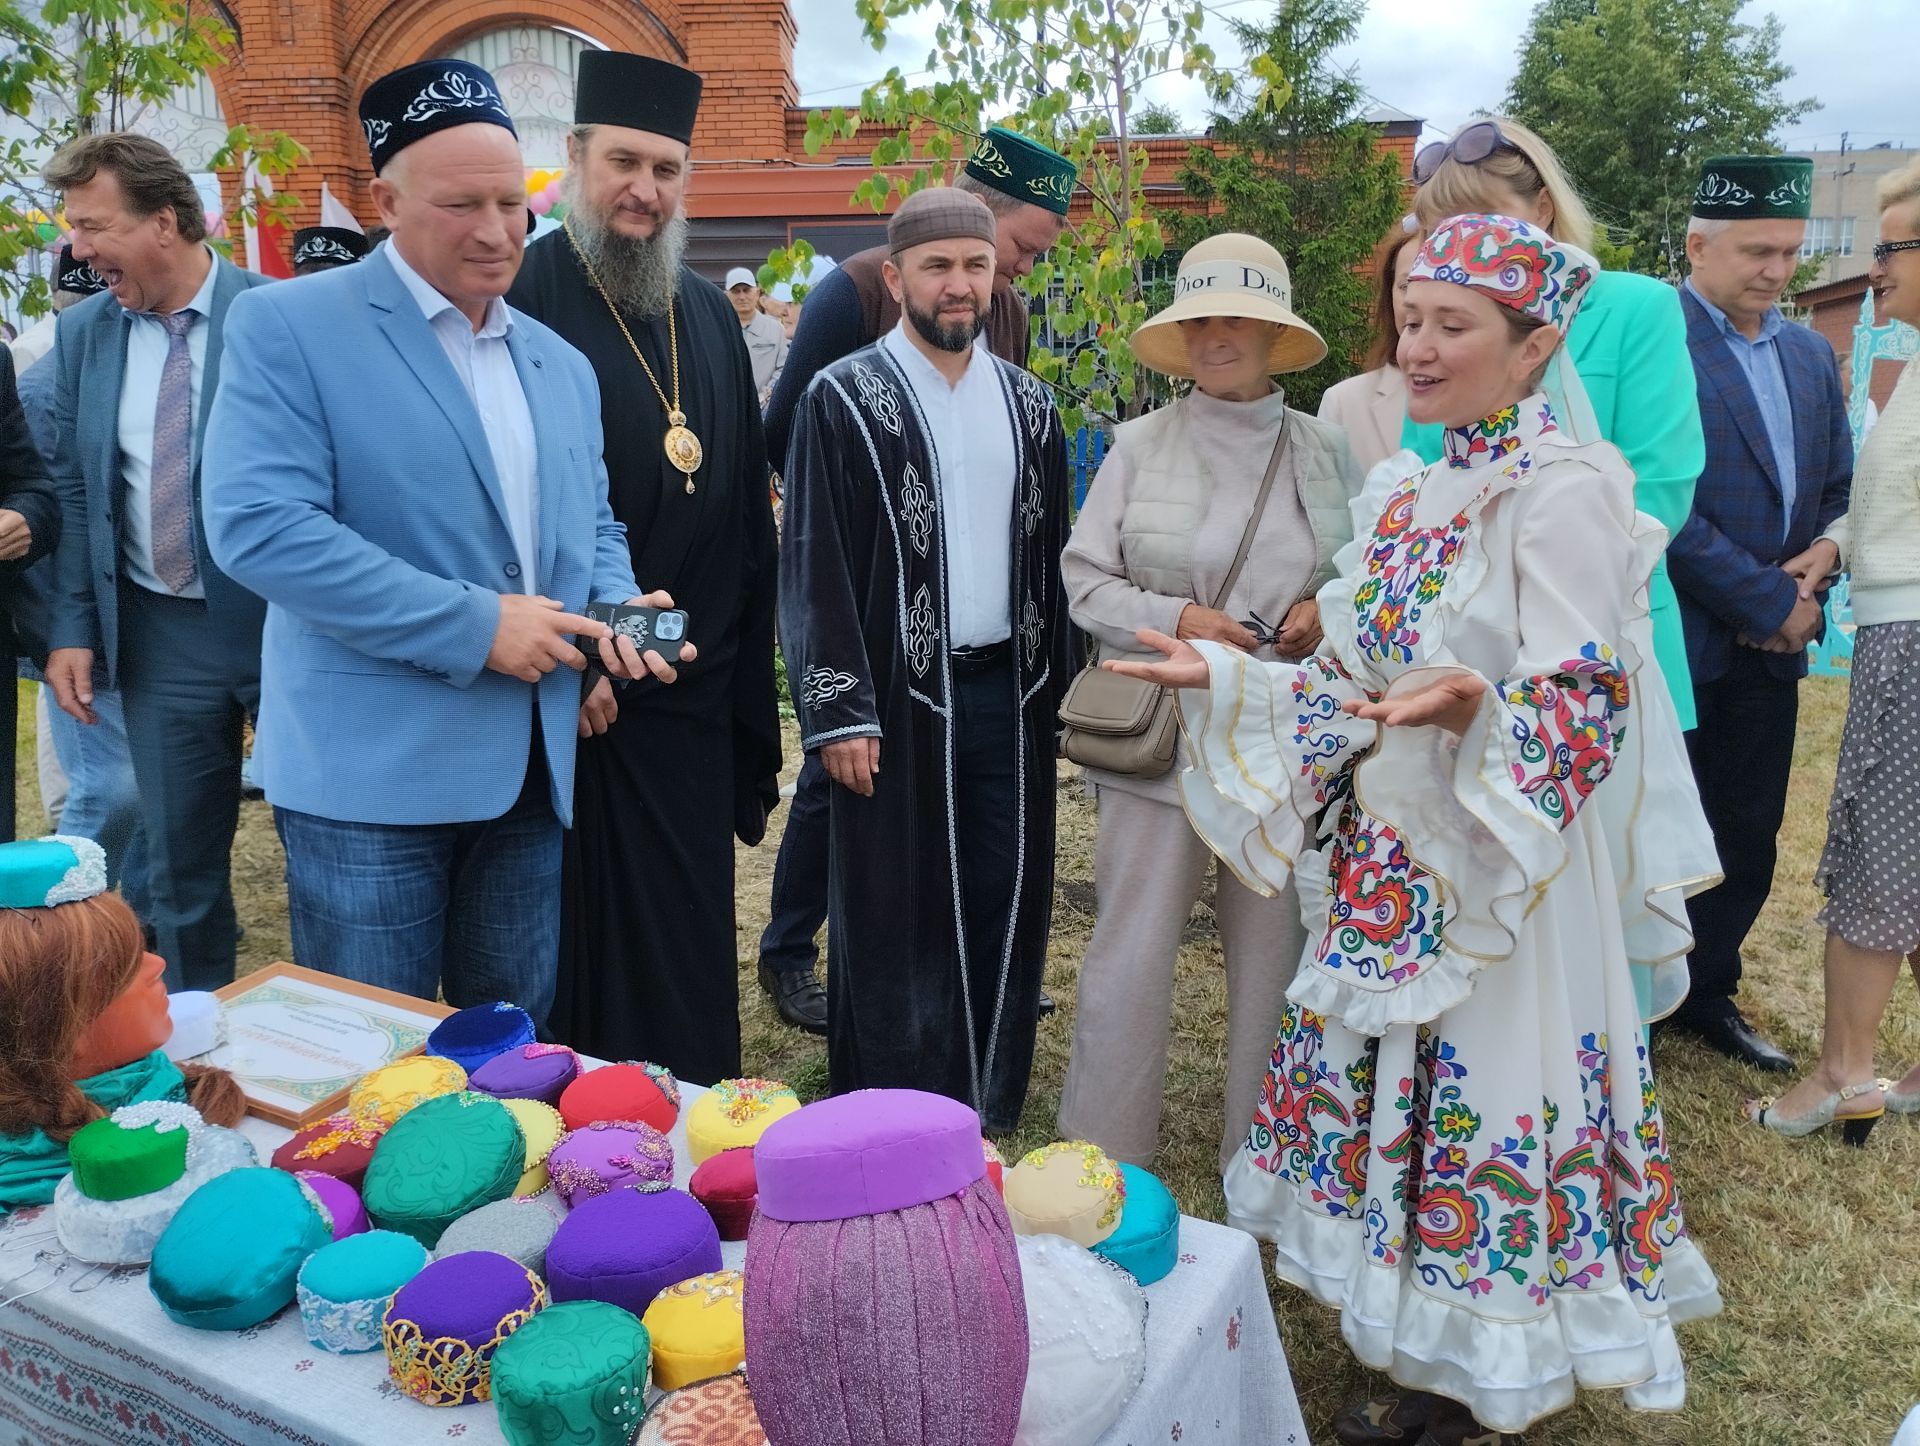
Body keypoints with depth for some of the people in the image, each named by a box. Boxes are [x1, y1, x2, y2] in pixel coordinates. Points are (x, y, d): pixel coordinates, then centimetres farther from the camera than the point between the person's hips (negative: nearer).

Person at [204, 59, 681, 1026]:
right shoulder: (286, 325, -6)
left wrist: (617, 608, -4)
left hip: (532, 764, 6)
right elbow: (258, 524, -18)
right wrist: (471, 626, -20)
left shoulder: (561, 364, 14)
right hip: (372, 763, -5)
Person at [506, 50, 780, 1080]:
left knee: (687, 946, 14)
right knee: (578, 928, 5)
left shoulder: (709, 314, 12)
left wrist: (746, 673, 12)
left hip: (695, 694, 6)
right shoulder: (525, 296, -8)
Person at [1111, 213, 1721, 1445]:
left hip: (1507, 871, -8)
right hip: (1394, 861, 8)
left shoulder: (1564, 491, -13)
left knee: (1486, 1113, 3)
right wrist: (1222, 677, 5)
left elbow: (1588, 704, -19)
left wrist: (1475, 707, -38)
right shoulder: (1422, 494, 10)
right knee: (1390, 1098, 15)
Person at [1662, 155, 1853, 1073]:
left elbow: (1838, 489, 17)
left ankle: (1705, 995, 30)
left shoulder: (1811, 354, 13)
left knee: (1748, 842, 13)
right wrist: (1769, 602, -14)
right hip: (1676, 642, -7)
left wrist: (1814, 576, -3)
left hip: (1770, 646, 7)